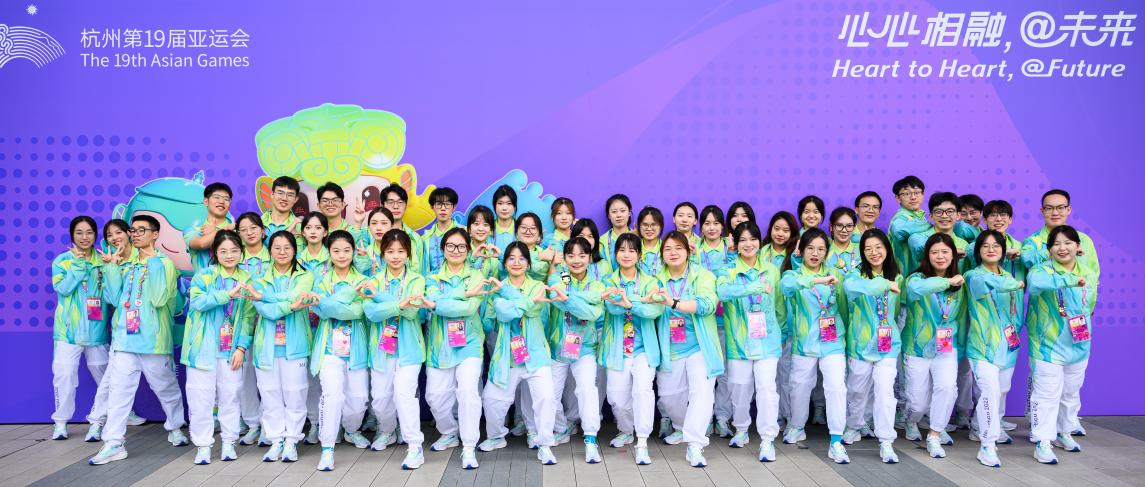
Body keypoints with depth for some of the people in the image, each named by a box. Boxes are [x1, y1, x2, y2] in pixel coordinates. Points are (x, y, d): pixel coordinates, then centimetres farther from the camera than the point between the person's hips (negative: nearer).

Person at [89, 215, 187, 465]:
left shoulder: (165, 263, -4)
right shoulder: (125, 264, 10)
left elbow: (159, 299, -18)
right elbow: (113, 298, 1)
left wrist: (153, 262, -16)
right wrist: (112, 266, -4)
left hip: (153, 339, -3)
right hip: (124, 337, 4)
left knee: (166, 388, 12)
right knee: (118, 391, 0)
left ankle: (175, 427, 32)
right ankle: (113, 443, 4)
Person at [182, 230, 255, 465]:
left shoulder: (247, 280, 6)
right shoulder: (204, 275, 0)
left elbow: (248, 317, 3)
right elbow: (197, 301, -18)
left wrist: (241, 346, -5)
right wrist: (228, 294, -29)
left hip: (231, 348, 2)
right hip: (204, 346, -2)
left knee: (230, 395, 6)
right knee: (201, 396, 2)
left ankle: (229, 442, 19)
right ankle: (203, 445, 13)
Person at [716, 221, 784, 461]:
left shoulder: (771, 271, 8)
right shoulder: (729, 272, -1)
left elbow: (779, 305, 15)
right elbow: (722, 290, -25)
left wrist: (783, 334, 17)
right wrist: (757, 287, -32)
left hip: (767, 340, 1)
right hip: (739, 340, -1)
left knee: (767, 387, -8)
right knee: (740, 387, 7)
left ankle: (768, 439, 0)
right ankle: (741, 430, 29)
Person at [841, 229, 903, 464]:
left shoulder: (896, 277, 6)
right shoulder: (858, 274, -7)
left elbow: (897, 309, 18)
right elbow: (850, 286, -33)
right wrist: (883, 284, -35)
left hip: (888, 343, 1)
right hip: (861, 342, -1)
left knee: (885, 389, -10)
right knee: (857, 389, 13)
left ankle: (886, 442, -4)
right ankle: (854, 426, 37)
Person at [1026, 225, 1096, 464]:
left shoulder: (1089, 273, 5)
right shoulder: (1043, 270, -14)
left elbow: (1090, 305, 19)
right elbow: (1035, 281, -40)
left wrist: (1083, 327, 16)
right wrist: (1071, 280, -46)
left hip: (1079, 346, 6)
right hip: (1048, 346, -6)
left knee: (1071, 393, 19)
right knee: (1047, 395, -5)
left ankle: (1064, 433, 36)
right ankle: (1043, 442, 2)